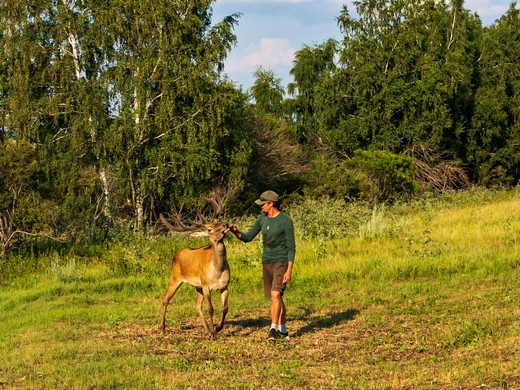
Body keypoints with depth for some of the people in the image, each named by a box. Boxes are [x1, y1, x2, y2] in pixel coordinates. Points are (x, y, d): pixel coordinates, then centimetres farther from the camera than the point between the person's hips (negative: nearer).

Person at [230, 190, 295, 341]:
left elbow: (291, 247, -13)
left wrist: (289, 270, -18)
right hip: (267, 262, 7)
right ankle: (283, 330, 20)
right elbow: (248, 237, 7)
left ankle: (273, 329, -20)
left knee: (275, 294, -20)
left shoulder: (285, 221, -14)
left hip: (281, 262, -6)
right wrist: (236, 232, -15)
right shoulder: (262, 218, 5)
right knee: (276, 297, 11)